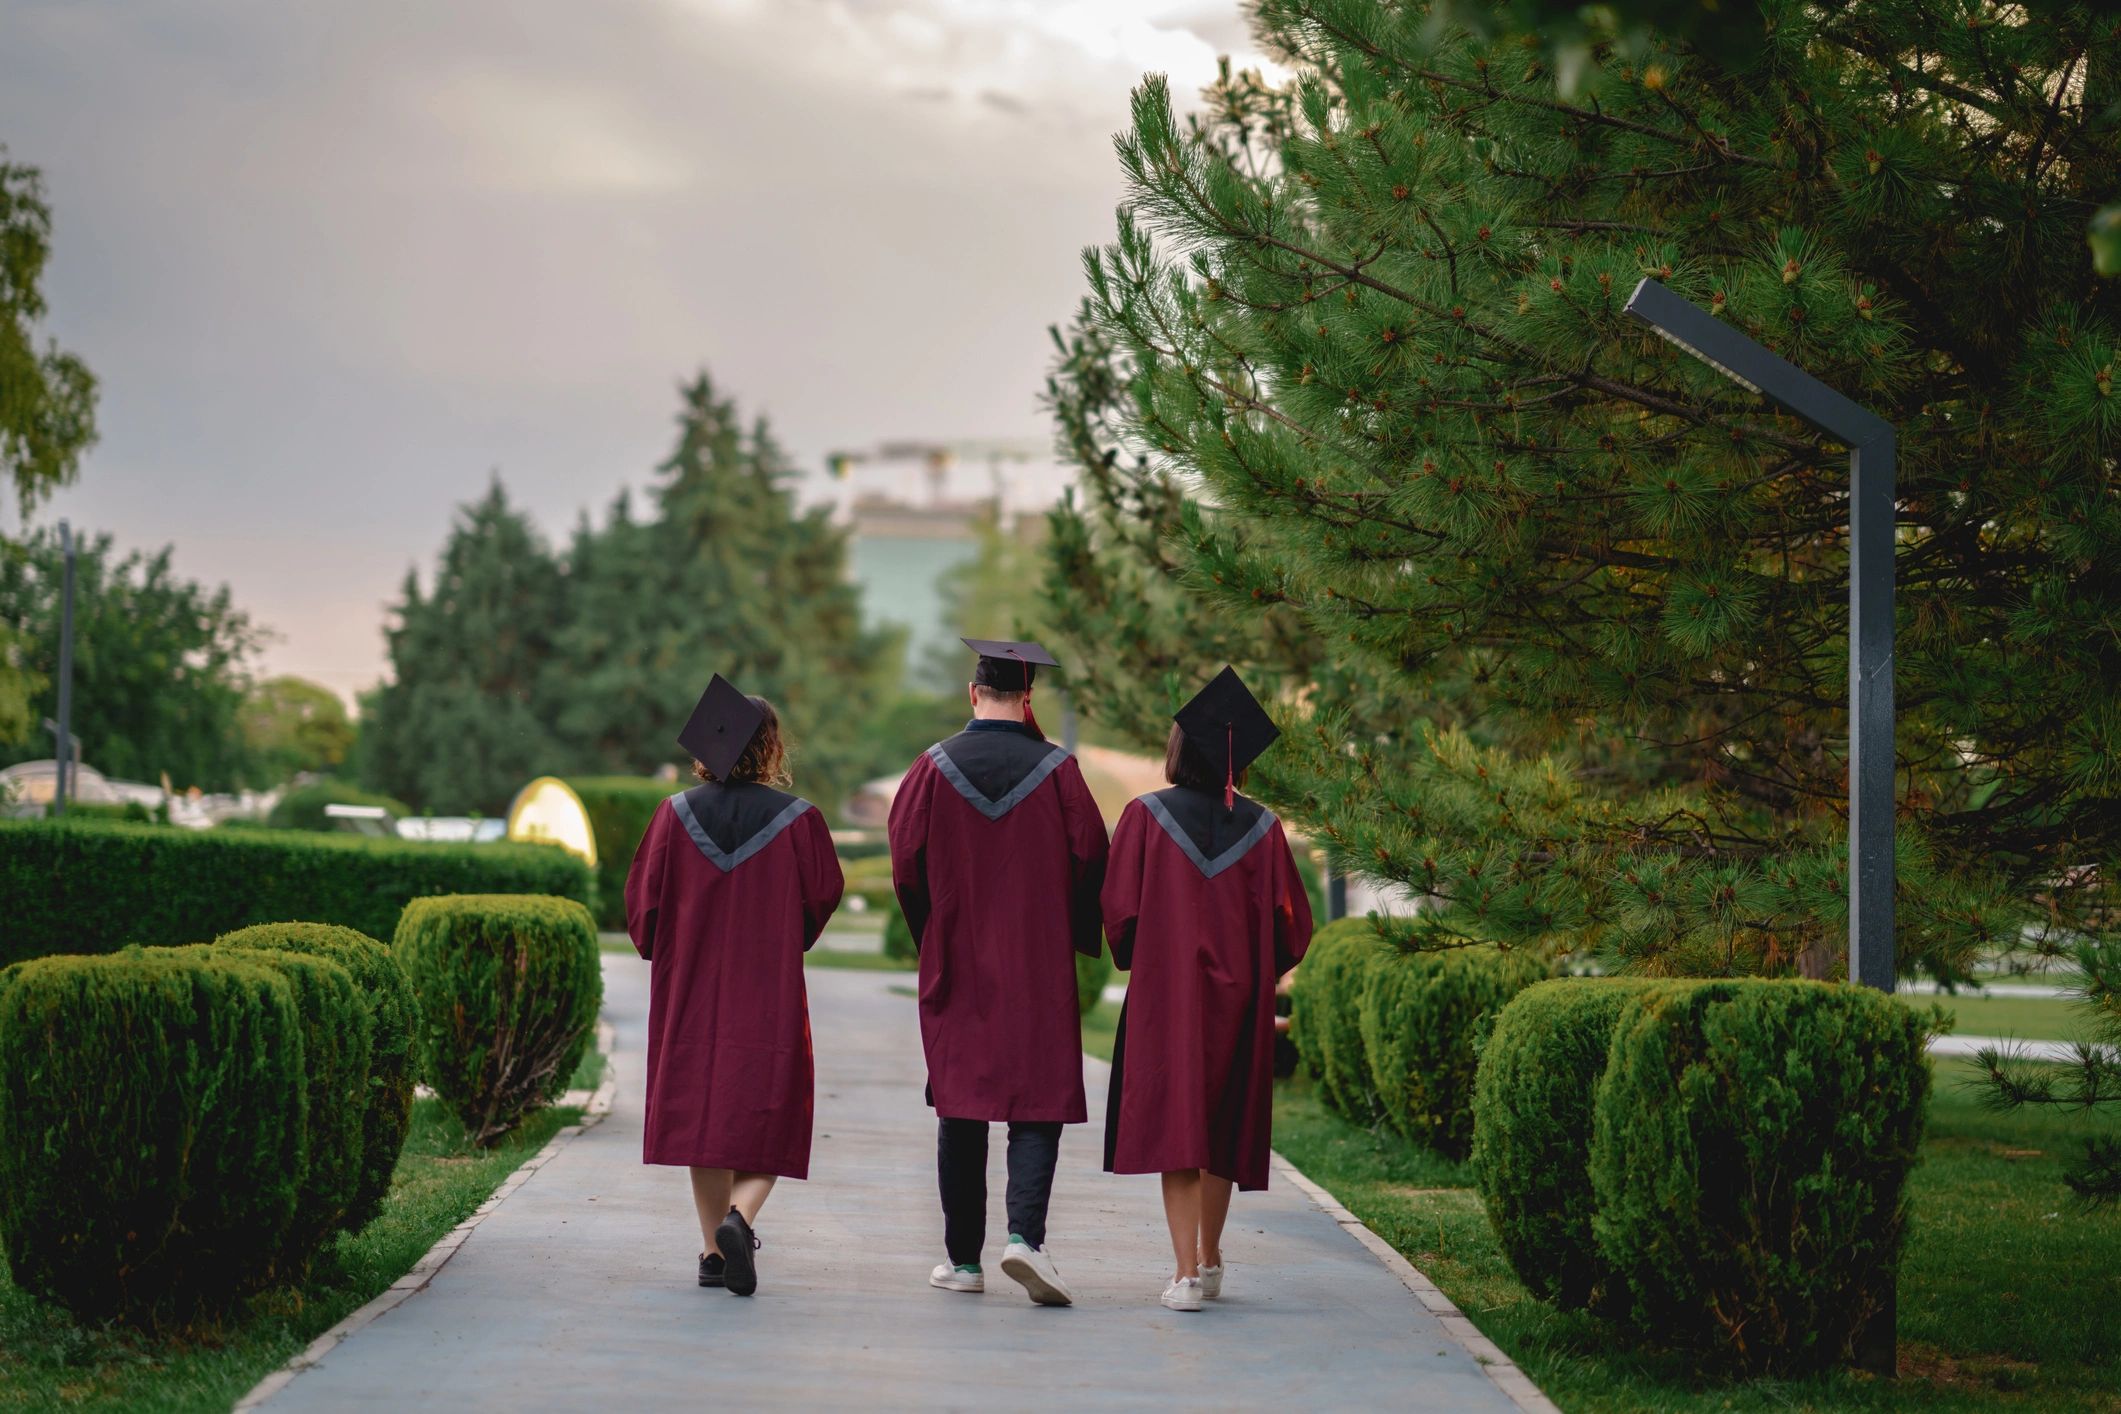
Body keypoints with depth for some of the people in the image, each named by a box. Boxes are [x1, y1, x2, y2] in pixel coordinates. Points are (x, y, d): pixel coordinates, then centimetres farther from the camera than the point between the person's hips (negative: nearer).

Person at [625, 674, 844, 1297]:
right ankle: (740, 1217, -20)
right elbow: (822, 898, 0)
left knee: (702, 1110, 13)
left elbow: (642, 901, 2)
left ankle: (715, 1249, 14)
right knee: (765, 1116, 5)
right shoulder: (797, 819, -9)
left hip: (690, 989, 3)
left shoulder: (676, 815, -3)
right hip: (770, 991, -2)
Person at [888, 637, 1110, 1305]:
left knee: (960, 1112, 9)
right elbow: (1089, 860, -3)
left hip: (955, 966, 2)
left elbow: (907, 864, 1)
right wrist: (1072, 938, 12)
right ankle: (1025, 1233, -19)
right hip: (1038, 968, -1)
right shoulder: (1056, 769, -4)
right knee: (1038, 1104, 1)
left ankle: (963, 1258, 11)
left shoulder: (934, 768, -1)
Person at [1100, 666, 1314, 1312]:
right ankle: (1209, 1261, 27)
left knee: (1174, 1127, -1)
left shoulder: (1147, 817, -7)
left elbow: (1118, 908, -6)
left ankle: (1186, 1272, -12)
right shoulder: (1261, 829, -1)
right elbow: (1291, 924, 0)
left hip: (1164, 992, -2)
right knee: (1224, 1125, 16)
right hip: (1239, 995, 2)